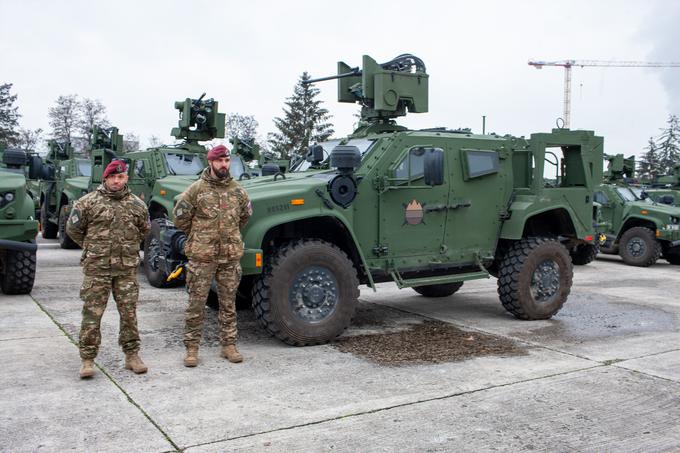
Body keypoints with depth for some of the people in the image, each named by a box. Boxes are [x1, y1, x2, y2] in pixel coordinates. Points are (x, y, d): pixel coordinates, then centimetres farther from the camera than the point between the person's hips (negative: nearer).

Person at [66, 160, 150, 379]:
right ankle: (87, 359, 9)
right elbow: (73, 228, 7)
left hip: (127, 268, 2)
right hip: (96, 268, -2)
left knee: (129, 313, 6)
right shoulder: (88, 202, -1)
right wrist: (92, 247, 10)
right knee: (92, 314, 0)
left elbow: (144, 230, 21)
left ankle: (132, 355, 17)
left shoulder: (137, 204, 6)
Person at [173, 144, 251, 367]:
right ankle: (192, 348, 11)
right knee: (196, 304, 2)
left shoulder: (237, 190, 7)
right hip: (202, 256, -3)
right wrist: (197, 237, 10)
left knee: (228, 304, 10)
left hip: (230, 256, 3)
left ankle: (229, 345, 20)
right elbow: (180, 217, 2)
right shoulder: (196, 189, -4)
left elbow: (245, 215, 23)